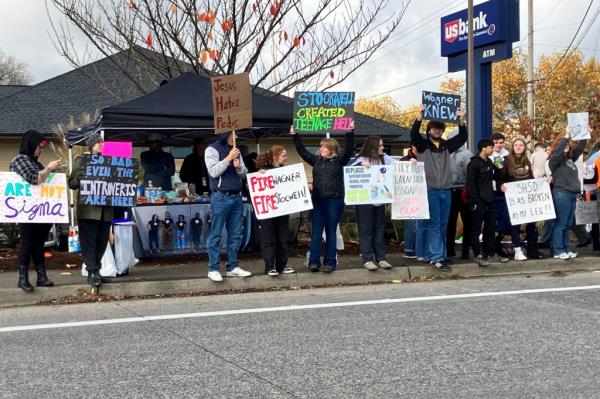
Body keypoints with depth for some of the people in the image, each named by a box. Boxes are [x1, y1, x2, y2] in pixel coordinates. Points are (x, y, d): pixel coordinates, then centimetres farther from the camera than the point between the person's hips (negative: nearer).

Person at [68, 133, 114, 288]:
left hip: (105, 210, 4)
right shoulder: (81, 161, 5)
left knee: (101, 242, 8)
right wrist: (81, 175, -15)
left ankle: (97, 271, 16)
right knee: (89, 242, -5)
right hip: (88, 209, -4)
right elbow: (72, 183, 2)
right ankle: (91, 273, -3)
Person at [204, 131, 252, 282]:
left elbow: (244, 174, 15)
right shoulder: (212, 149, -3)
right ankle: (213, 269, 1)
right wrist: (228, 158, -15)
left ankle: (233, 267, 14)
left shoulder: (236, 151, 16)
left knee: (235, 234, 8)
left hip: (236, 197, 7)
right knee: (216, 235, -3)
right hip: (221, 197, -7)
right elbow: (213, 172, -14)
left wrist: (239, 166, -6)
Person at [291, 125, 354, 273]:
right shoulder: (316, 160, 12)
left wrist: (350, 133, -20)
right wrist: (295, 135, 10)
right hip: (317, 201, 3)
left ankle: (330, 262, 8)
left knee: (331, 233, 4)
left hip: (334, 201, -3)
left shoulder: (339, 160, 2)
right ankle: (314, 261, 0)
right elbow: (302, 151, 14)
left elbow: (348, 149, -10)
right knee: (315, 232, -1)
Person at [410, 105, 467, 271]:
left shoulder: (446, 146, 14)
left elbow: (463, 137, 9)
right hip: (429, 190, -5)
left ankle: (432, 254, 15)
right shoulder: (422, 145, 3)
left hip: (445, 191, 5)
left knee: (442, 225, 7)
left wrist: (460, 120, -4)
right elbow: (413, 133, -14)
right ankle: (438, 258, -12)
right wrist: (421, 114, -23)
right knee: (433, 224, -8)